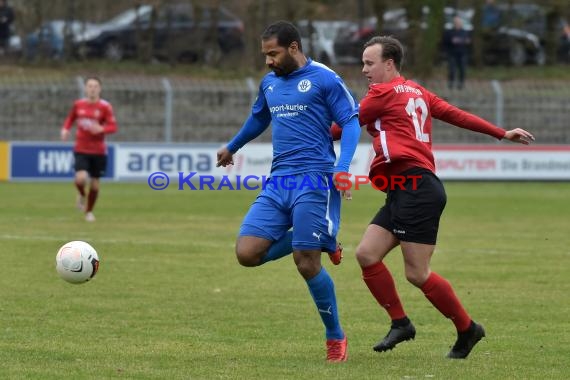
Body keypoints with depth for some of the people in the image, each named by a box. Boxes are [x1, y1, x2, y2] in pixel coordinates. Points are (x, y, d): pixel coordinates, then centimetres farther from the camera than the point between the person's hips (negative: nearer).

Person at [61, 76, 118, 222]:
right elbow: (70, 119, 18)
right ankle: (81, 195, 16)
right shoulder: (78, 105, 1)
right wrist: (65, 129, -1)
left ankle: (89, 211, 29)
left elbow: (113, 127, -10)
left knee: (94, 183, 6)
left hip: (98, 151, 0)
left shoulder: (105, 106, -7)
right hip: (81, 150, 0)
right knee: (81, 179, -20)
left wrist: (101, 129, -29)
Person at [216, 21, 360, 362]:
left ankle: (336, 337, 9)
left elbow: (351, 121, -7)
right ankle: (316, 241, 17)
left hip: (313, 182, -7)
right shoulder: (269, 83, 17)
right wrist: (232, 147, 50)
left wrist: (343, 167, -22)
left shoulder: (324, 79, -4)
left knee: (307, 263, -10)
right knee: (247, 253, -8)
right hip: (277, 183, 7)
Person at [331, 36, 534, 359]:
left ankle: (467, 329, 5)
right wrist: (502, 134, 20)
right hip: (404, 193, 10)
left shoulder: (384, 92, -5)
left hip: (416, 189, -10)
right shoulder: (417, 92, 20)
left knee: (418, 273, -7)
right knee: (367, 254, 3)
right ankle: (400, 323, 7)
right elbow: (456, 114, 18)